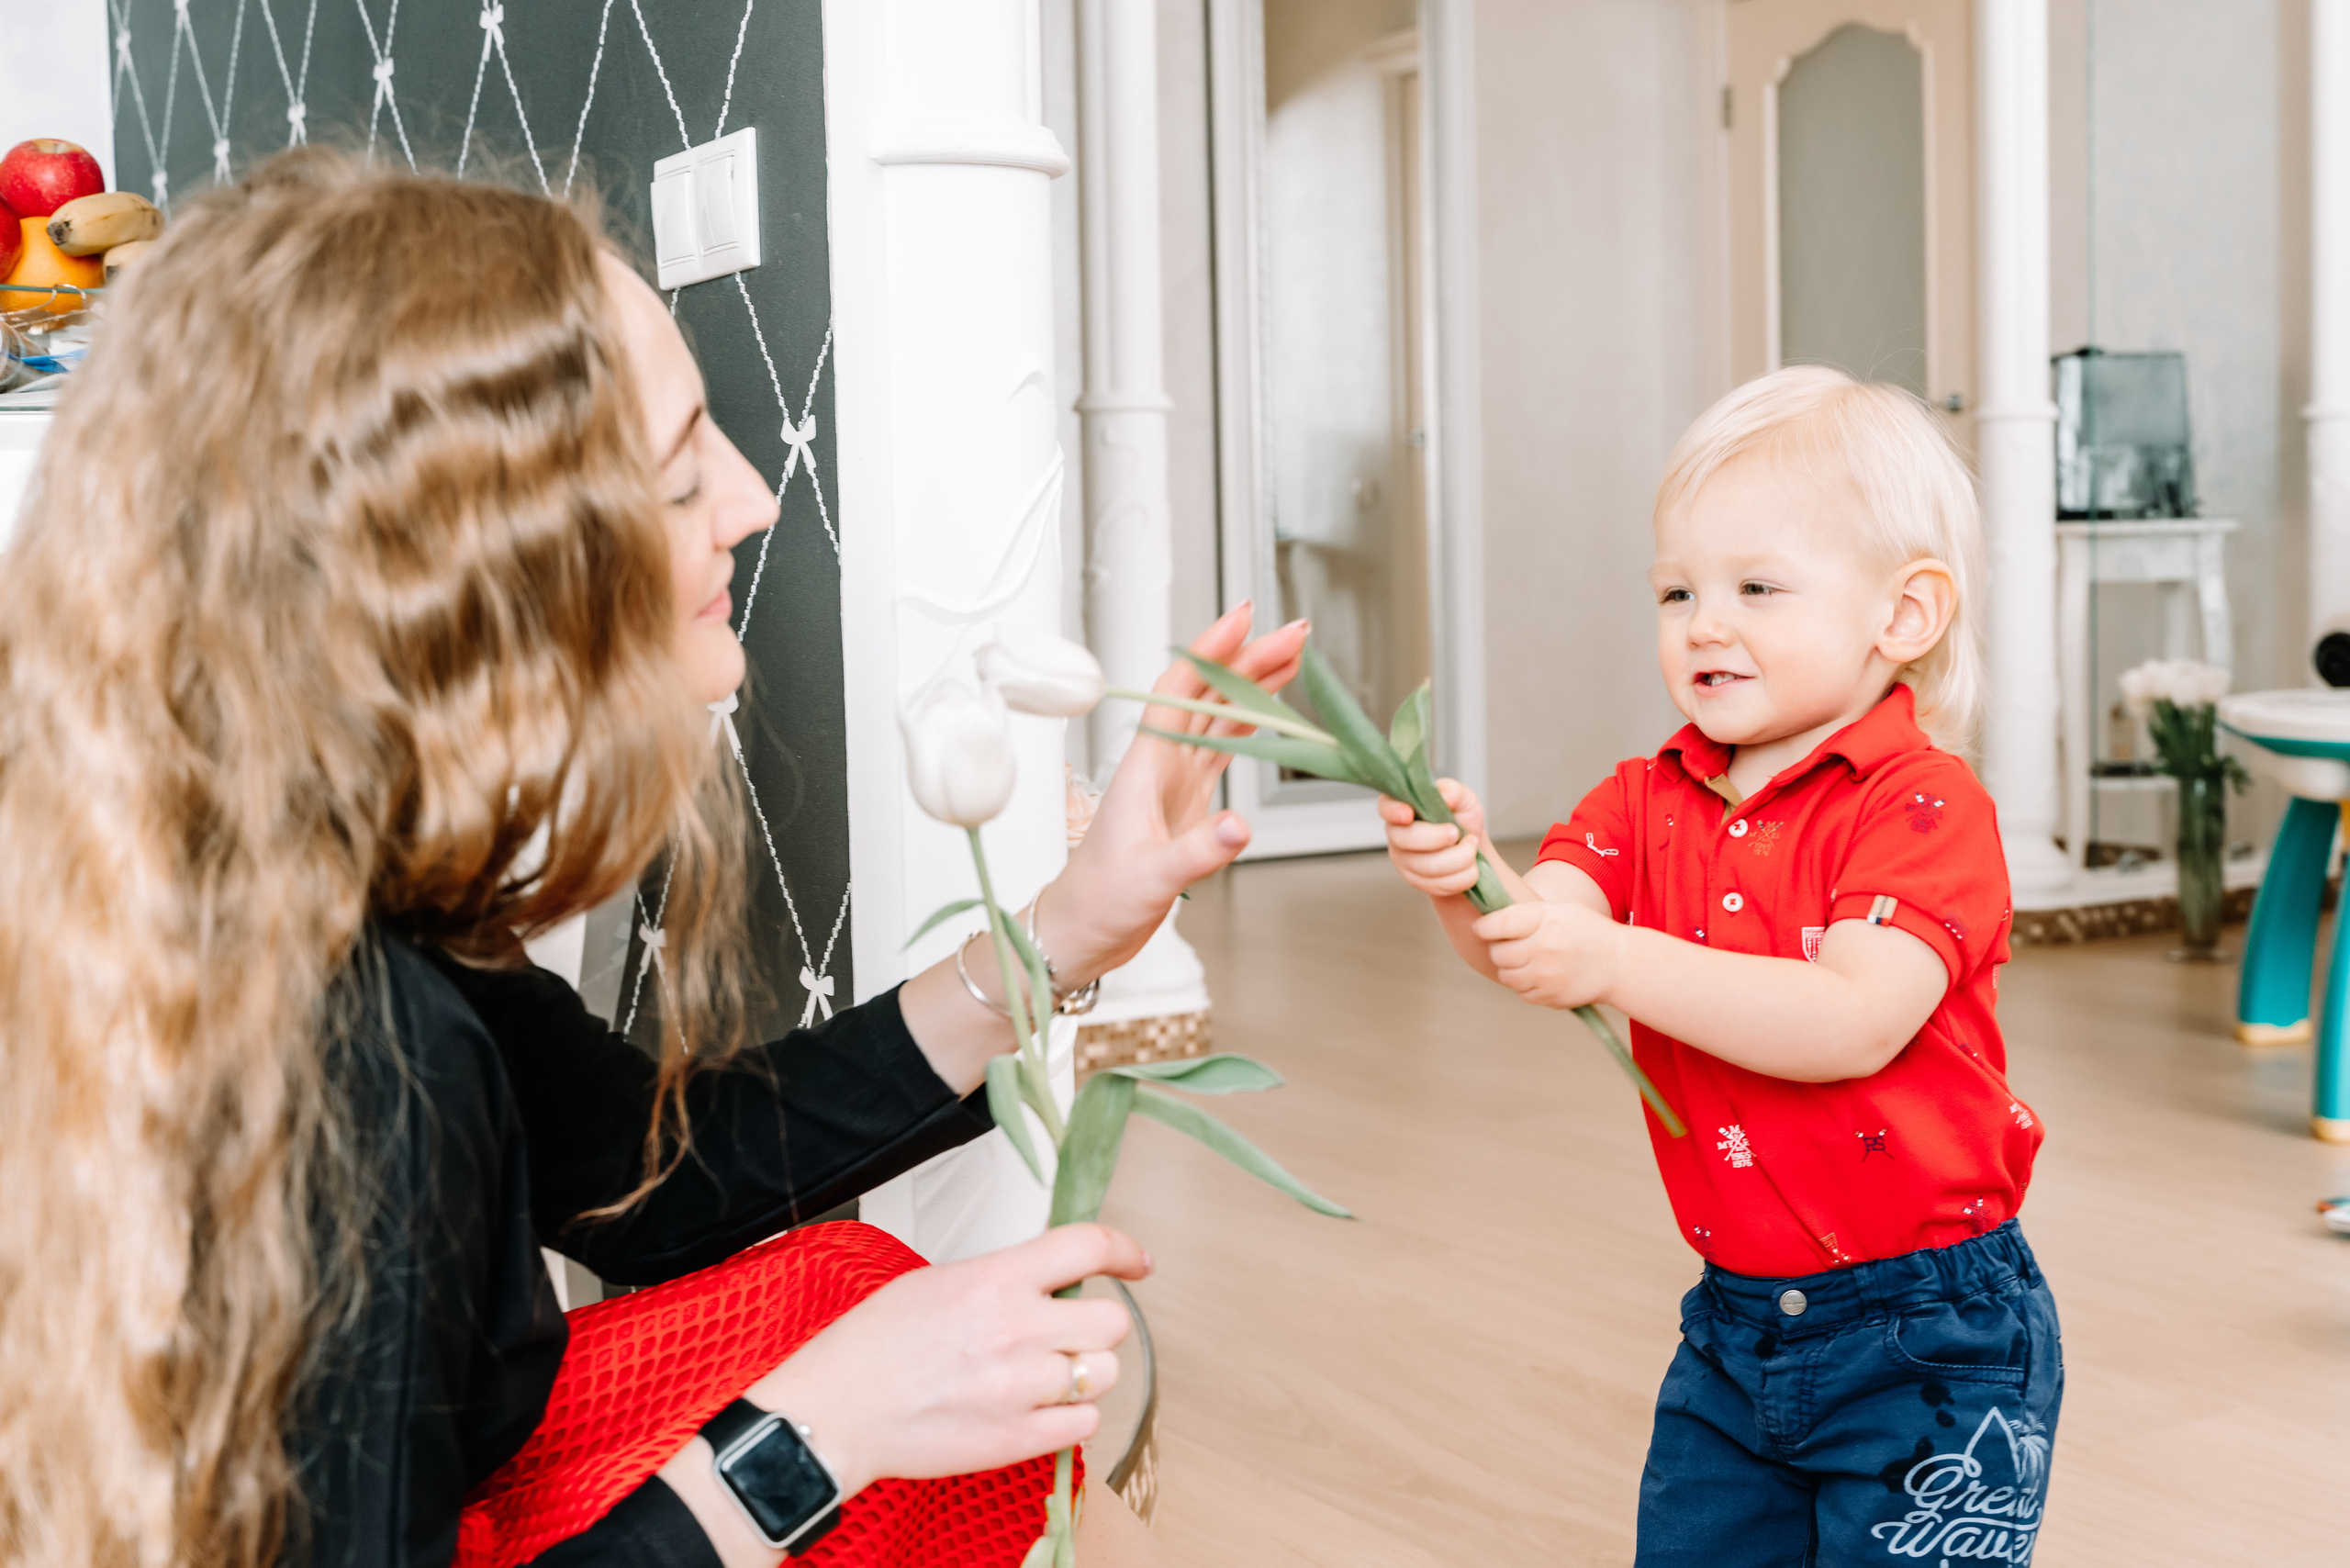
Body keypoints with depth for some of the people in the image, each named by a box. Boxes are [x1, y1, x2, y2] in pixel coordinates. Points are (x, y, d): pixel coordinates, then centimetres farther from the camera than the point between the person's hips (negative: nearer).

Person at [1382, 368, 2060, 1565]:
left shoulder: (1925, 803, -15)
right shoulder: (1652, 801, 4)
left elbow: (1854, 1024, -28)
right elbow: (1539, 941, -10)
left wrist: (1614, 961, -33)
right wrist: (1466, 883, -32)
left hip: (1925, 1339, -6)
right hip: (1733, 1321, 6)